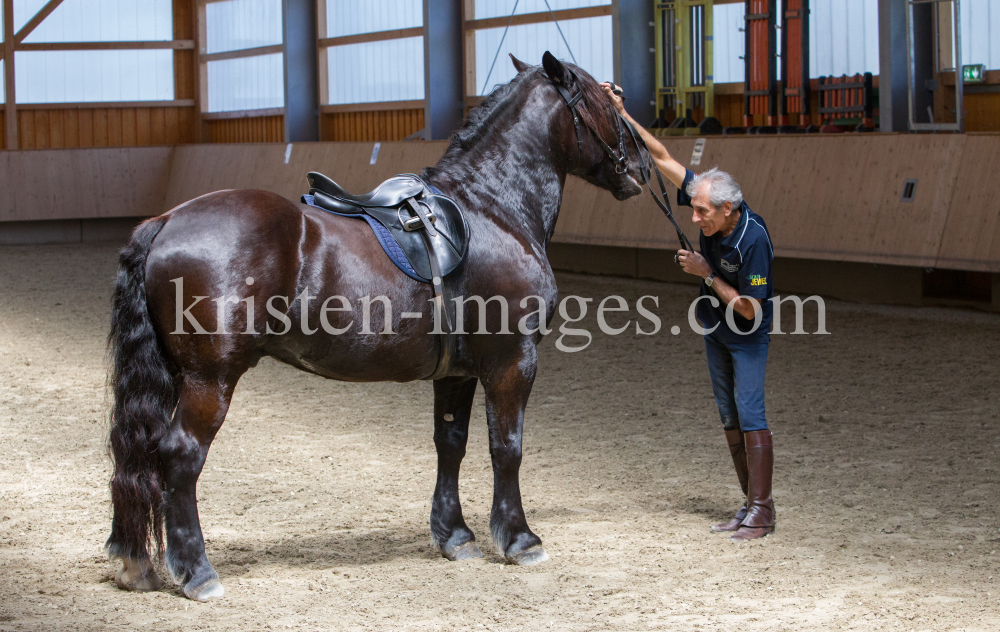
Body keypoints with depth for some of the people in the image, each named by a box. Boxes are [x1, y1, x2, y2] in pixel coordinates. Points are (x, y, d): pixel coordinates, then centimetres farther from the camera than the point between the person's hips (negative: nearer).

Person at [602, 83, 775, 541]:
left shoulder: (754, 239, -31)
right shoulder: (711, 203, -14)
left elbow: (749, 309, -26)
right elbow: (661, 157, -9)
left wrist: (707, 274, -23)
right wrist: (620, 114, -13)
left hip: (748, 334, -8)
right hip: (715, 329, 8)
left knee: (749, 414, -11)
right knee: (729, 417, 10)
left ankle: (762, 512, -9)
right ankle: (751, 505, 17)